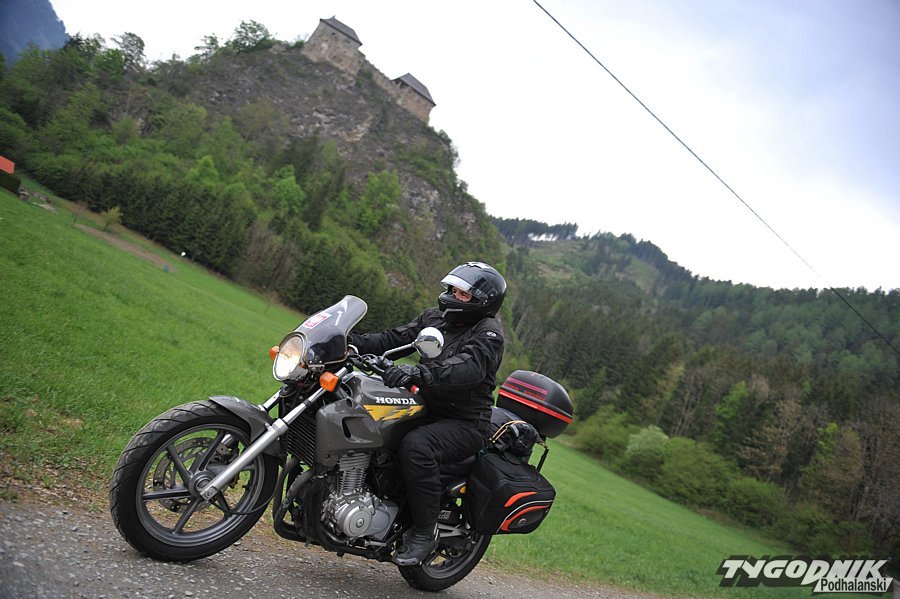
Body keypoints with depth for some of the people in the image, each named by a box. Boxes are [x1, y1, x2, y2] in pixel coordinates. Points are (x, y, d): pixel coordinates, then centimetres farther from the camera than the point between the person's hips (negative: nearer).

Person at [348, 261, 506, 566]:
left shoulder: (488, 333, -12)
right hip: (428, 411, 8)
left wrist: (419, 372, -46)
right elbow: (395, 338, 7)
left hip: (464, 424, -8)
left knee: (416, 445, -34)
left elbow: (468, 368, -31)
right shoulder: (435, 317, 12)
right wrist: (355, 341, -10)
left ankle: (425, 532, -16)